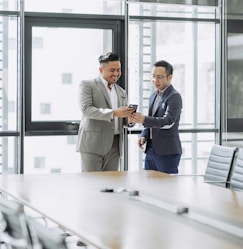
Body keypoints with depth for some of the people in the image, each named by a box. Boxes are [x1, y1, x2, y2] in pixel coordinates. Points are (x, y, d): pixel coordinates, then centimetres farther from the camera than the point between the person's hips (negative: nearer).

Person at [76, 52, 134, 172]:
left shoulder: (121, 92, 20)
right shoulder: (87, 85, 1)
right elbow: (86, 109, -13)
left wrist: (130, 118, -4)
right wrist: (114, 112, -22)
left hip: (114, 146, 5)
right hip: (93, 144, -5)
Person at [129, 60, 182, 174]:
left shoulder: (174, 97, -11)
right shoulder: (153, 96, 15)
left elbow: (168, 121, -24)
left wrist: (144, 120, -37)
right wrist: (143, 135, 4)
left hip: (167, 152, -8)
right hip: (151, 149, 8)